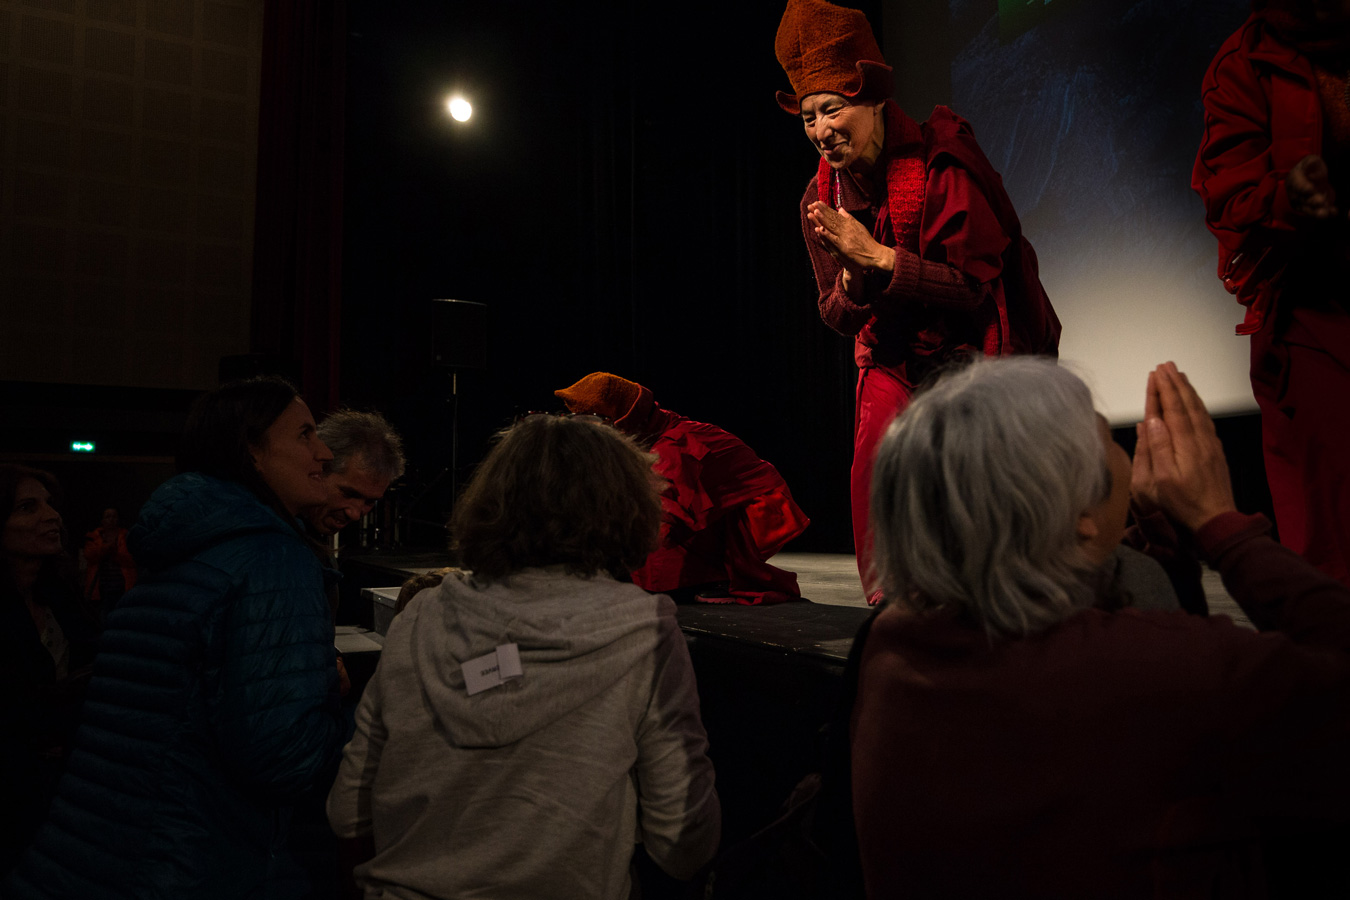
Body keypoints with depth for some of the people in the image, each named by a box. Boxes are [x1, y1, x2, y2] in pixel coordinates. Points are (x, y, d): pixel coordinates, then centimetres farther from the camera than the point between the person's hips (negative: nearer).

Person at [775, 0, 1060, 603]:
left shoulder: (941, 167, -18)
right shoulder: (820, 201, -2)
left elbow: (974, 286, -21)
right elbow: (837, 317, 1)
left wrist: (879, 257, -28)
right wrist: (854, 278, -22)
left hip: (974, 356, -4)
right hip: (892, 363, 4)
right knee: (875, 475, -8)